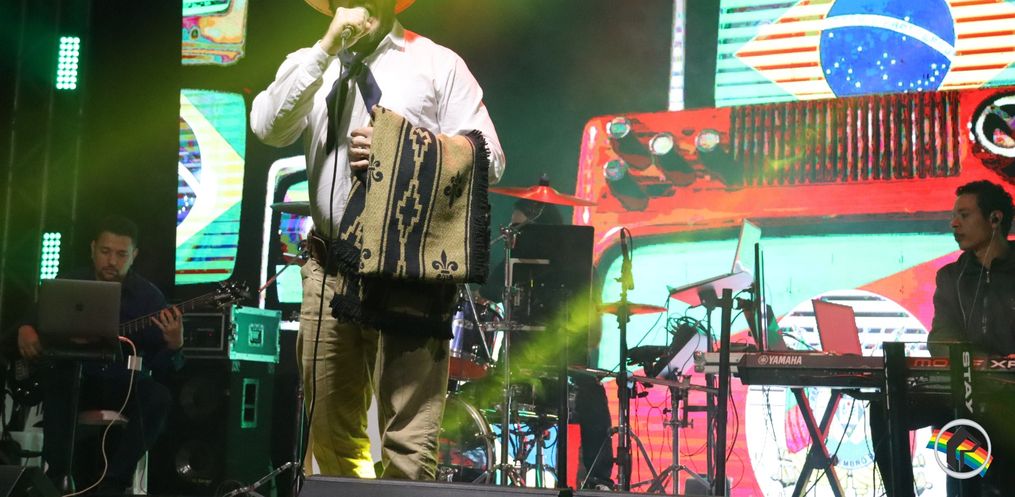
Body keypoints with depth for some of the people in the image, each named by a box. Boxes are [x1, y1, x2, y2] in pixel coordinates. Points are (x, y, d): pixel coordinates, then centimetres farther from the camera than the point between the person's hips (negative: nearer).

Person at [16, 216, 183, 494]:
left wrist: (174, 345, -31)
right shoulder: (67, 284, 1)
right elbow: (32, 321, 15)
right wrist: (25, 330, -9)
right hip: (76, 380, 1)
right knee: (55, 378, -33)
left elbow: (162, 370, -8)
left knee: (158, 398, -32)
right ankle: (58, 473, -23)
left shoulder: (149, 296, -5)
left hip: (126, 385, -1)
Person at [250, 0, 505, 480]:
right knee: (331, 431, 10)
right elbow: (269, 128, -4)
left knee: (409, 437, -9)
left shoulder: (438, 63, 6)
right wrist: (328, 48, -8)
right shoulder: (309, 65, 15)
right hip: (330, 265, 4)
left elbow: (486, 159, 0)